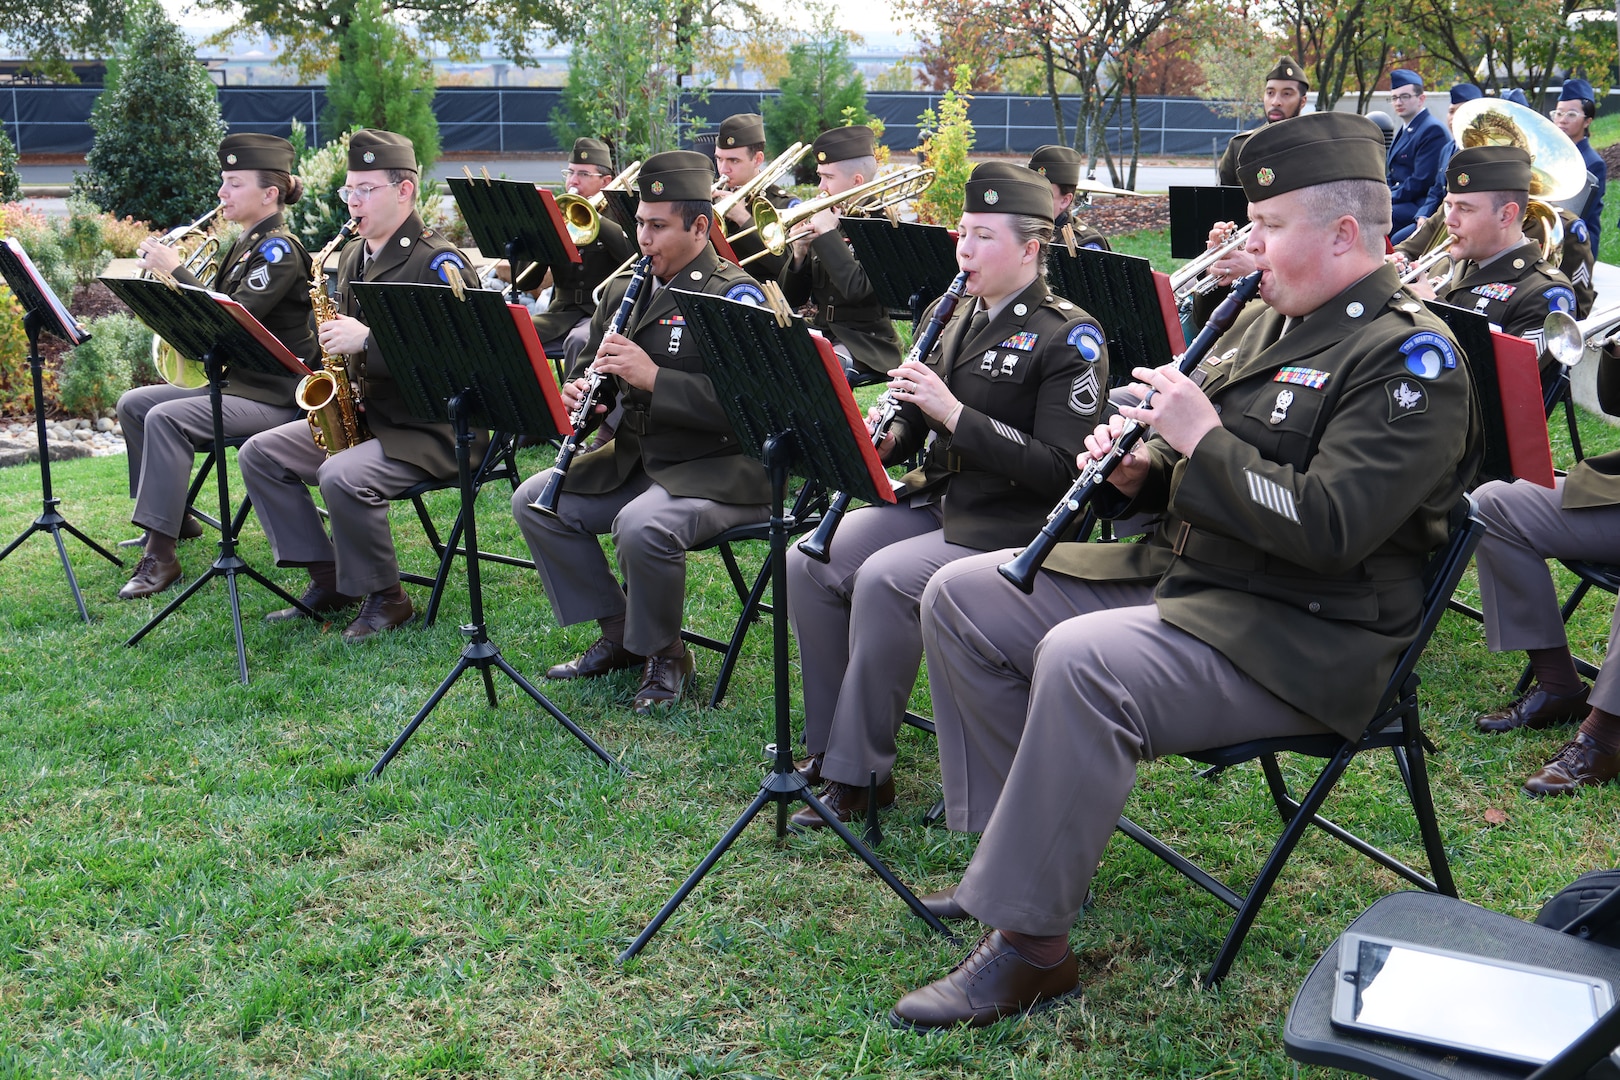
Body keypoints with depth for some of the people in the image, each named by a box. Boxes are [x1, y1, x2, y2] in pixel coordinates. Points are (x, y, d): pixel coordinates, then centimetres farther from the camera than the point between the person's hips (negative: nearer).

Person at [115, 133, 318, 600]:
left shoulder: (280, 249, -15)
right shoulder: (247, 244, 15)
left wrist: (175, 268, -20)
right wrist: (163, 273, 4)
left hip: (273, 394, -10)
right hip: (235, 380, 10)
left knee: (166, 417, -28)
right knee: (133, 404, 8)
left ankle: (161, 555, -27)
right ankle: (173, 517, 18)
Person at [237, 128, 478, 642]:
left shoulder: (438, 262, -13)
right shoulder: (352, 258, 13)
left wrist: (368, 341, -26)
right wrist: (333, 357, 1)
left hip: (429, 427, -9)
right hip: (360, 414, 9)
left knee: (342, 476, -33)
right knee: (259, 454, 1)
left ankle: (384, 598, -9)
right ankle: (328, 580, 4)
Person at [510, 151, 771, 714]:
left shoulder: (735, 296, -11)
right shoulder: (623, 290, 12)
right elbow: (588, 365, 20)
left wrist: (653, 377, -28)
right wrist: (575, 392, -5)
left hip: (718, 470, -8)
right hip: (634, 461, 8)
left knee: (642, 526, -34)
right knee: (533, 499, -2)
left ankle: (664, 655, -6)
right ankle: (617, 632, 8)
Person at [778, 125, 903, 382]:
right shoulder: (822, 222, 11)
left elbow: (856, 288, -24)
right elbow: (792, 298, 13)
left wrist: (828, 233, -16)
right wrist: (799, 254, -5)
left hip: (864, 346, -6)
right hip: (819, 336, 6)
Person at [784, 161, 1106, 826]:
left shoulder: (1069, 338, -10)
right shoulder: (954, 318, 13)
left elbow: (1060, 471, -18)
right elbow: (916, 428, 21)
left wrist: (954, 412, -22)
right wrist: (885, 439, -4)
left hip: (1011, 525, -8)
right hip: (934, 500, 8)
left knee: (884, 579, -29)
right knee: (809, 561, -11)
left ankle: (859, 776, -18)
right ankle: (827, 745, 0)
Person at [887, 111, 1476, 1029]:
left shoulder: (1409, 355, -14)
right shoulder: (1268, 320, 14)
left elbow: (1329, 529, -26)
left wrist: (1202, 438, -20)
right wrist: (1137, 472, 1)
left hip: (1303, 641, -10)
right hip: (1178, 576, 10)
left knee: (1083, 660, -35)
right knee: (962, 595, 2)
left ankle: (1030, 946, -23)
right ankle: (1026, 842, 9)